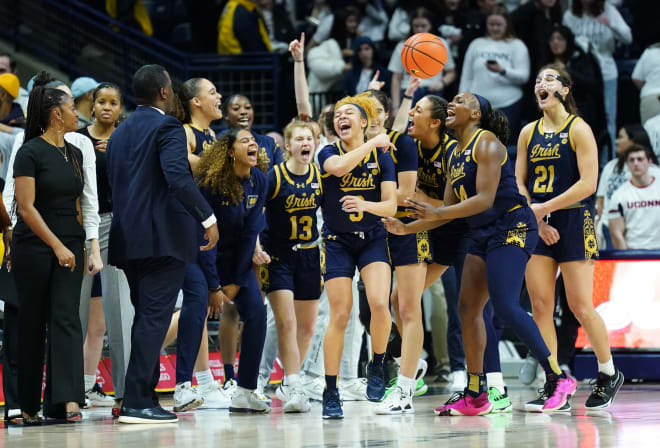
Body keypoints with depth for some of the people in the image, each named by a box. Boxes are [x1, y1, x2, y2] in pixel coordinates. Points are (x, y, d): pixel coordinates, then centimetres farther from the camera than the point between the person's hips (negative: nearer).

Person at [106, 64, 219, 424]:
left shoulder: (120, 133, 16)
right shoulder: (167, 127, -8)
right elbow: (178, 177, -21)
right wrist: (207, 217, -19)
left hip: (128, 238, 8)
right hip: (163, 236, -8)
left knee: (146, 317, 15)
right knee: (154, 318, -8)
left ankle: (146, 396, 16)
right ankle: (136, 402, -12)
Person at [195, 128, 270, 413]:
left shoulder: (259, 181, -6)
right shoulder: (210, 182, -21)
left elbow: (250, 232, -4)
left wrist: (236, 281, -6)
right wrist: (212, 285, -22)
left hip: (237, 256, 5)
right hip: (204, 253, -5)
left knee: (256, 312, -6)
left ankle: (244, 393, -2)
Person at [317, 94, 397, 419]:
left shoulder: (382, 157, -1)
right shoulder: (328, 153, -3)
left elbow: (391, 206, -7)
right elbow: (339, 166, -29)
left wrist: (366, 205, -26)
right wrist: (372, 143, -21)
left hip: (372, 240, 1)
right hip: (337, 242, -1)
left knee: (379, 303, -22)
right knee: (340, 316, -6)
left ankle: (376, 366, 3)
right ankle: (330, 393, 4)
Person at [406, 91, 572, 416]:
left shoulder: (486, 143, -11)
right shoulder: (454, 155, 16)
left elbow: (485, 199, -20)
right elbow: (450, 209, 20)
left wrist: (436, 213, -25)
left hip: (511, 227, -9)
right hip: (483, 236, 10)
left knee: (505, 307, -20)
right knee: (468, 308, 5)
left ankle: (558, 380, -14)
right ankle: (475, 396, 10)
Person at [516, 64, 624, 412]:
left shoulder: (578, 129, -5)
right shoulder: (529, 133, 11)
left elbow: (588, 183, -14)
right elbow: (519, 183, 10)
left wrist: (544, 208, -15)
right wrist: (536, 220, -6)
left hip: (573, 222, -5)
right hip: (538, 225, 5)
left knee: (580, 306, -5)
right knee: (540, 306, -1)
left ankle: (609, 374, 14)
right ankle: (552, 386, 4)